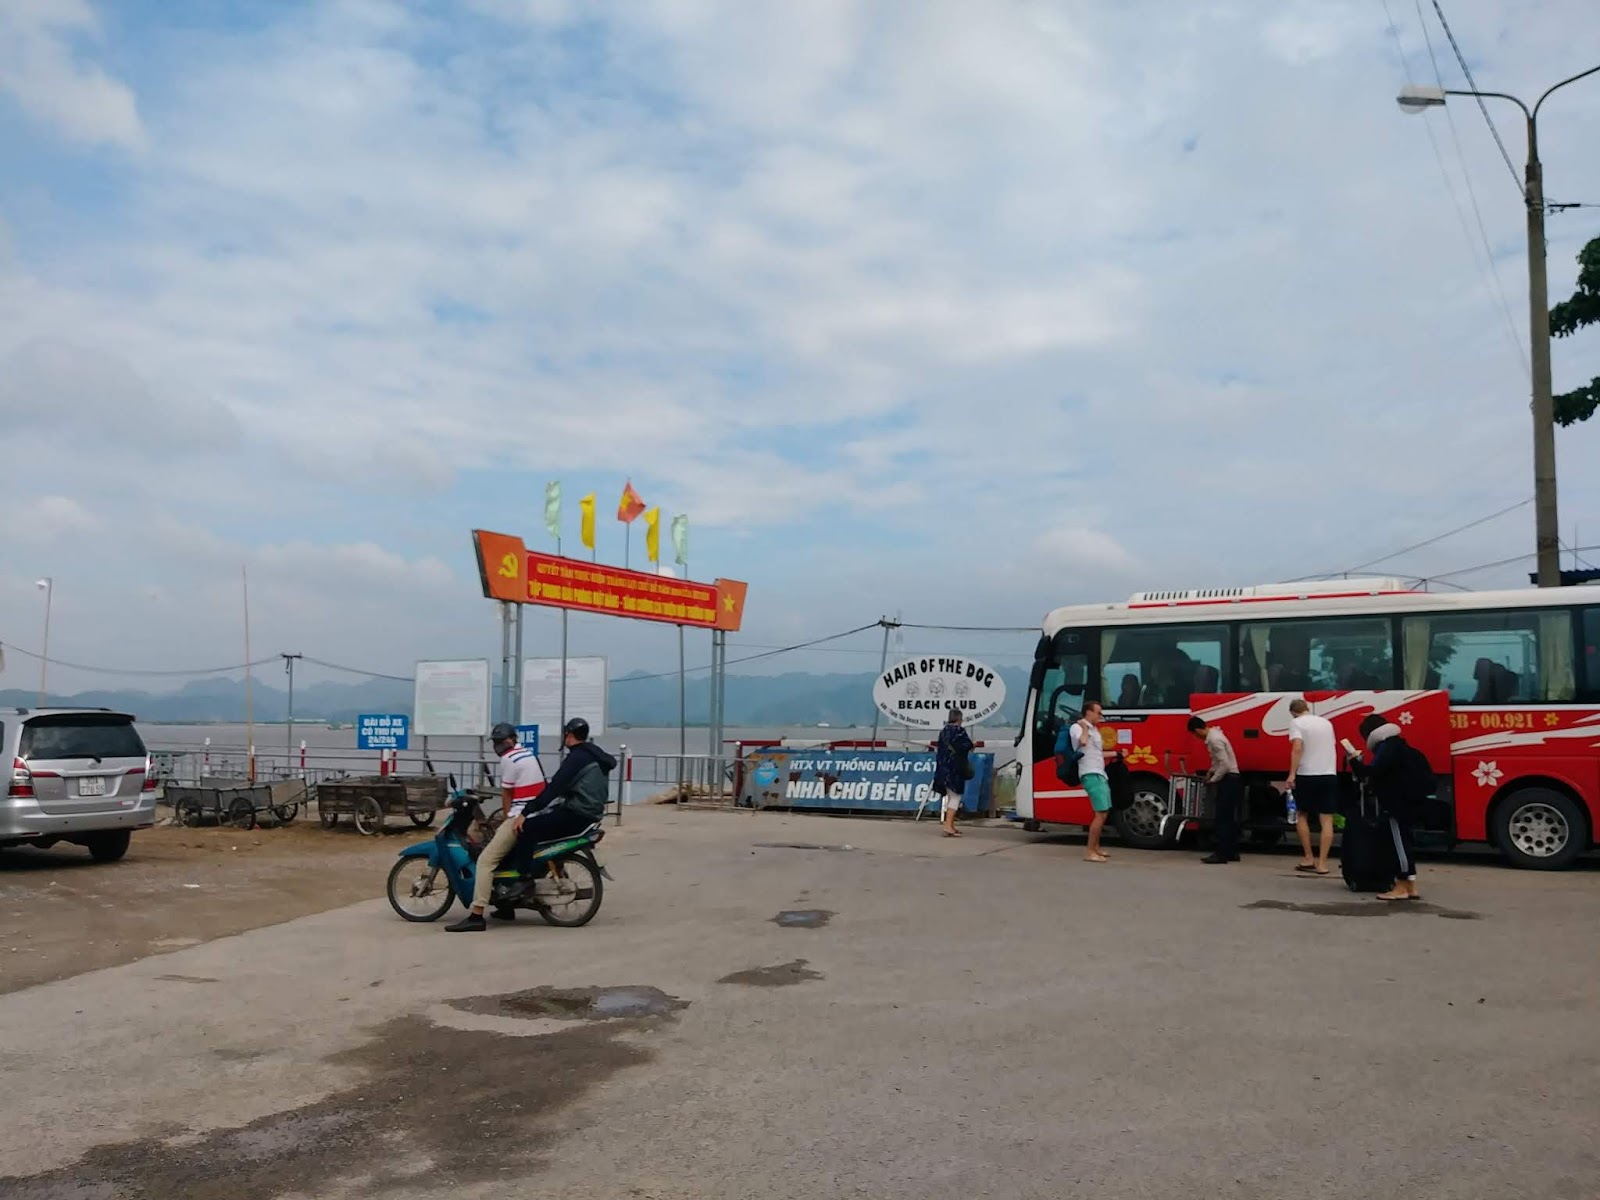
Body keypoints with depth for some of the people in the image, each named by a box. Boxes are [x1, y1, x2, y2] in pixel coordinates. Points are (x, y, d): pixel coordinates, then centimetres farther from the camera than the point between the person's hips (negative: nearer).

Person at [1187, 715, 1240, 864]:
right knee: (1229, 818, 13)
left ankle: (1221, 854, -8)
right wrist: (1210, 772, 21)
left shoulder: (1214, 740, -20)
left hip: (1228, 780, -10)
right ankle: (1232, 852, 17)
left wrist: (1213, 780, -12)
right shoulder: (1214, 733, 11)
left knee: (1222, 818, -8)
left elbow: (1225, 765, -23)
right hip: (1231, 779, 10)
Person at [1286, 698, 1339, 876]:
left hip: (1306, 775, -4)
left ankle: (1308, 859, 13)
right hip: (1329, 774, 4)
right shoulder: (1326, 722, 15)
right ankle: (1322, 863, -1)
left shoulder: (1296, 722, -2)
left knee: (1302, 815, 14)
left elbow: (1297, 748, -17)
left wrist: (1292, 774, -17)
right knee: (1326, 820, 2)